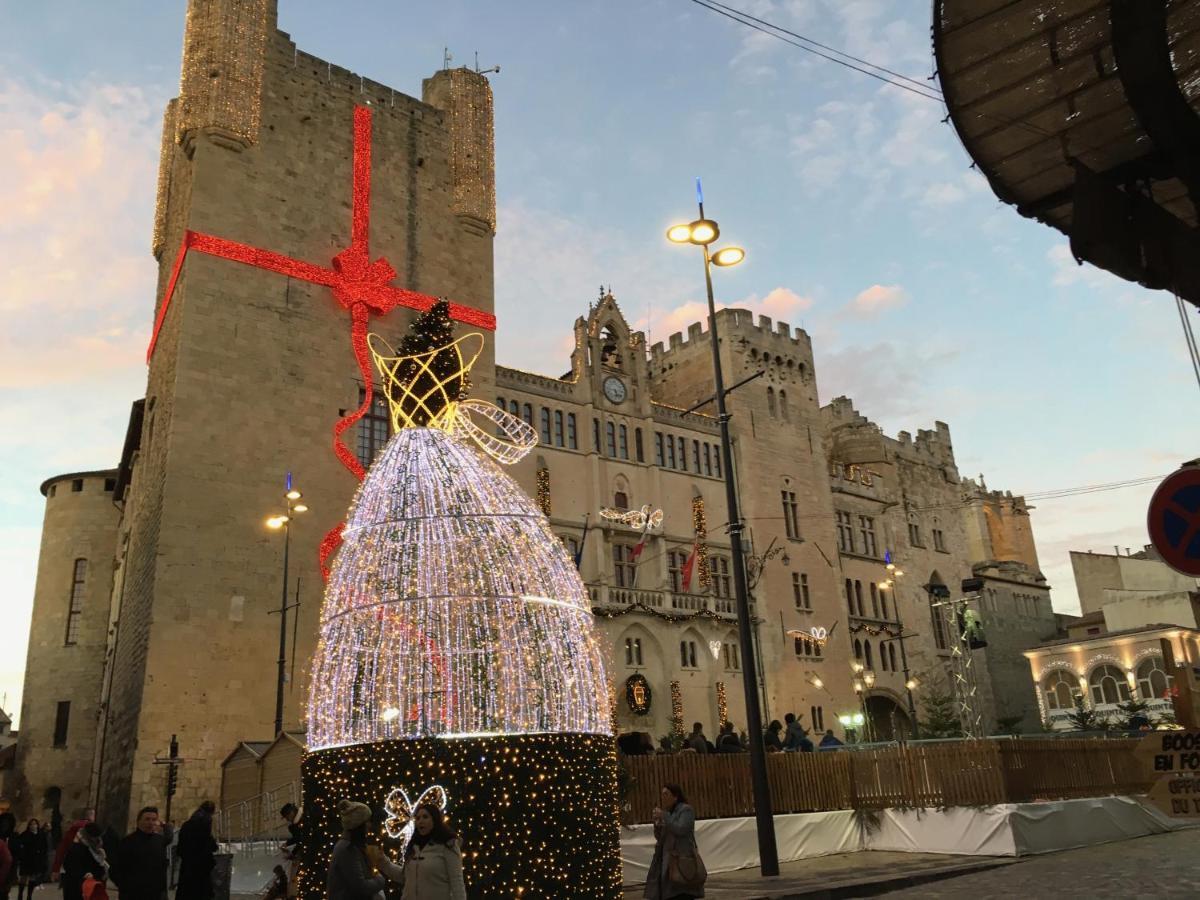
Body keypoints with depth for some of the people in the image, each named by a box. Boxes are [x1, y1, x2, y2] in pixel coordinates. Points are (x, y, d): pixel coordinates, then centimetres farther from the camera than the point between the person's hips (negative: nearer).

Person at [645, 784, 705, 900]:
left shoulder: (686, 810, -6)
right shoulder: (669, 813, 16)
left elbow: (681, 830, -20)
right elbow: (659, 837, 17)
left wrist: (663, 816, -15)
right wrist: (657, 824, -2)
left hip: (681, 861, -8)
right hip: (668, 861, 8)